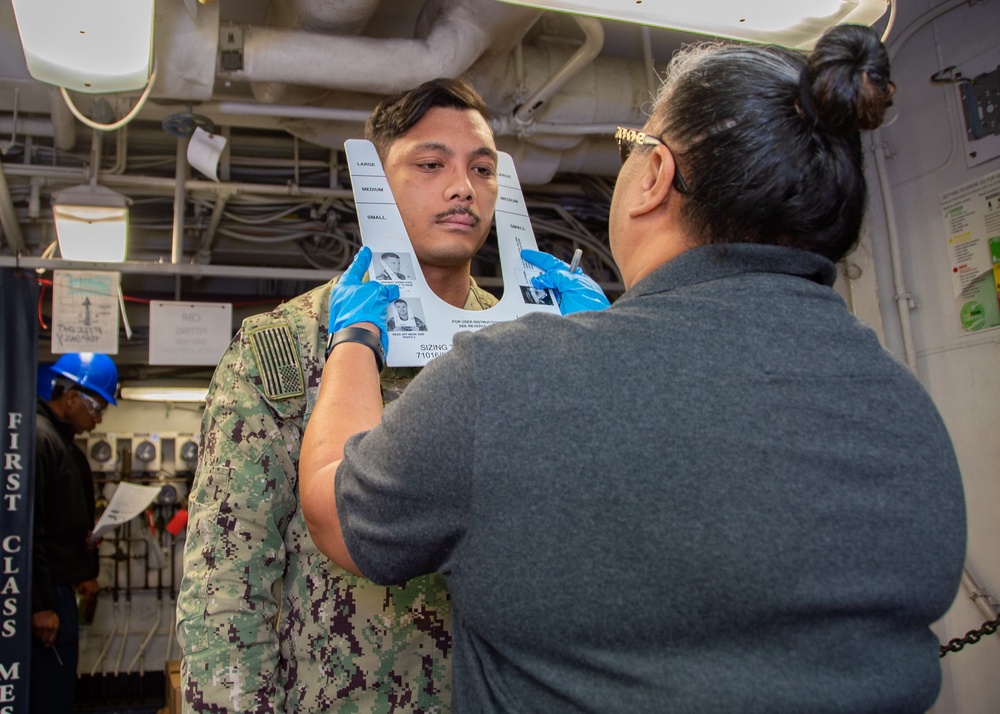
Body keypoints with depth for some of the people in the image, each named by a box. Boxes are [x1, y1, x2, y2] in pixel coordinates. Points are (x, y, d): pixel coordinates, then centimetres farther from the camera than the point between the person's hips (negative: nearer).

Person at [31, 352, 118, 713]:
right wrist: (41, 604, -21)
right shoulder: (37, 437, -17)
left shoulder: (63, 441, 16)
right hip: (45, 594, -10)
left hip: (59, 586, 10)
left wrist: (85, 573, 20)